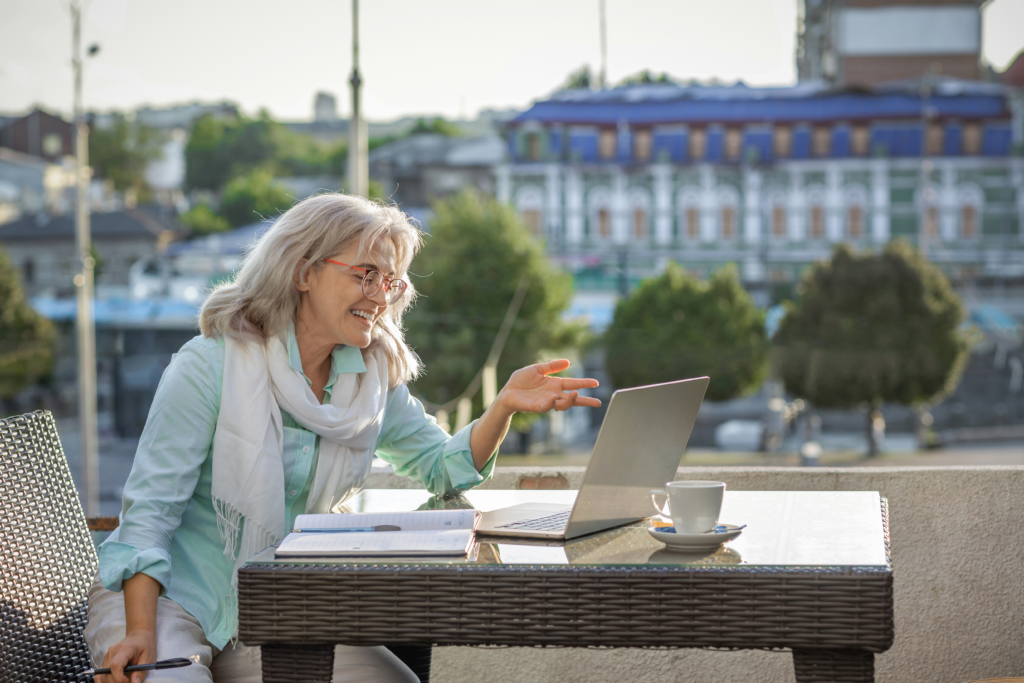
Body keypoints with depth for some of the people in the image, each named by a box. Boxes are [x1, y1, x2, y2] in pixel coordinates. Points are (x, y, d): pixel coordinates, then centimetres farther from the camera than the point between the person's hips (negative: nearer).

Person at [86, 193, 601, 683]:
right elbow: (151, 506, -16)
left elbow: (443, 468, 11)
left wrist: (505, 405, -8)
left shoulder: (373, 377, 3)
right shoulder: (209, 367, -14)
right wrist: (140, 634, -26)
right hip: (169, 594, -5)